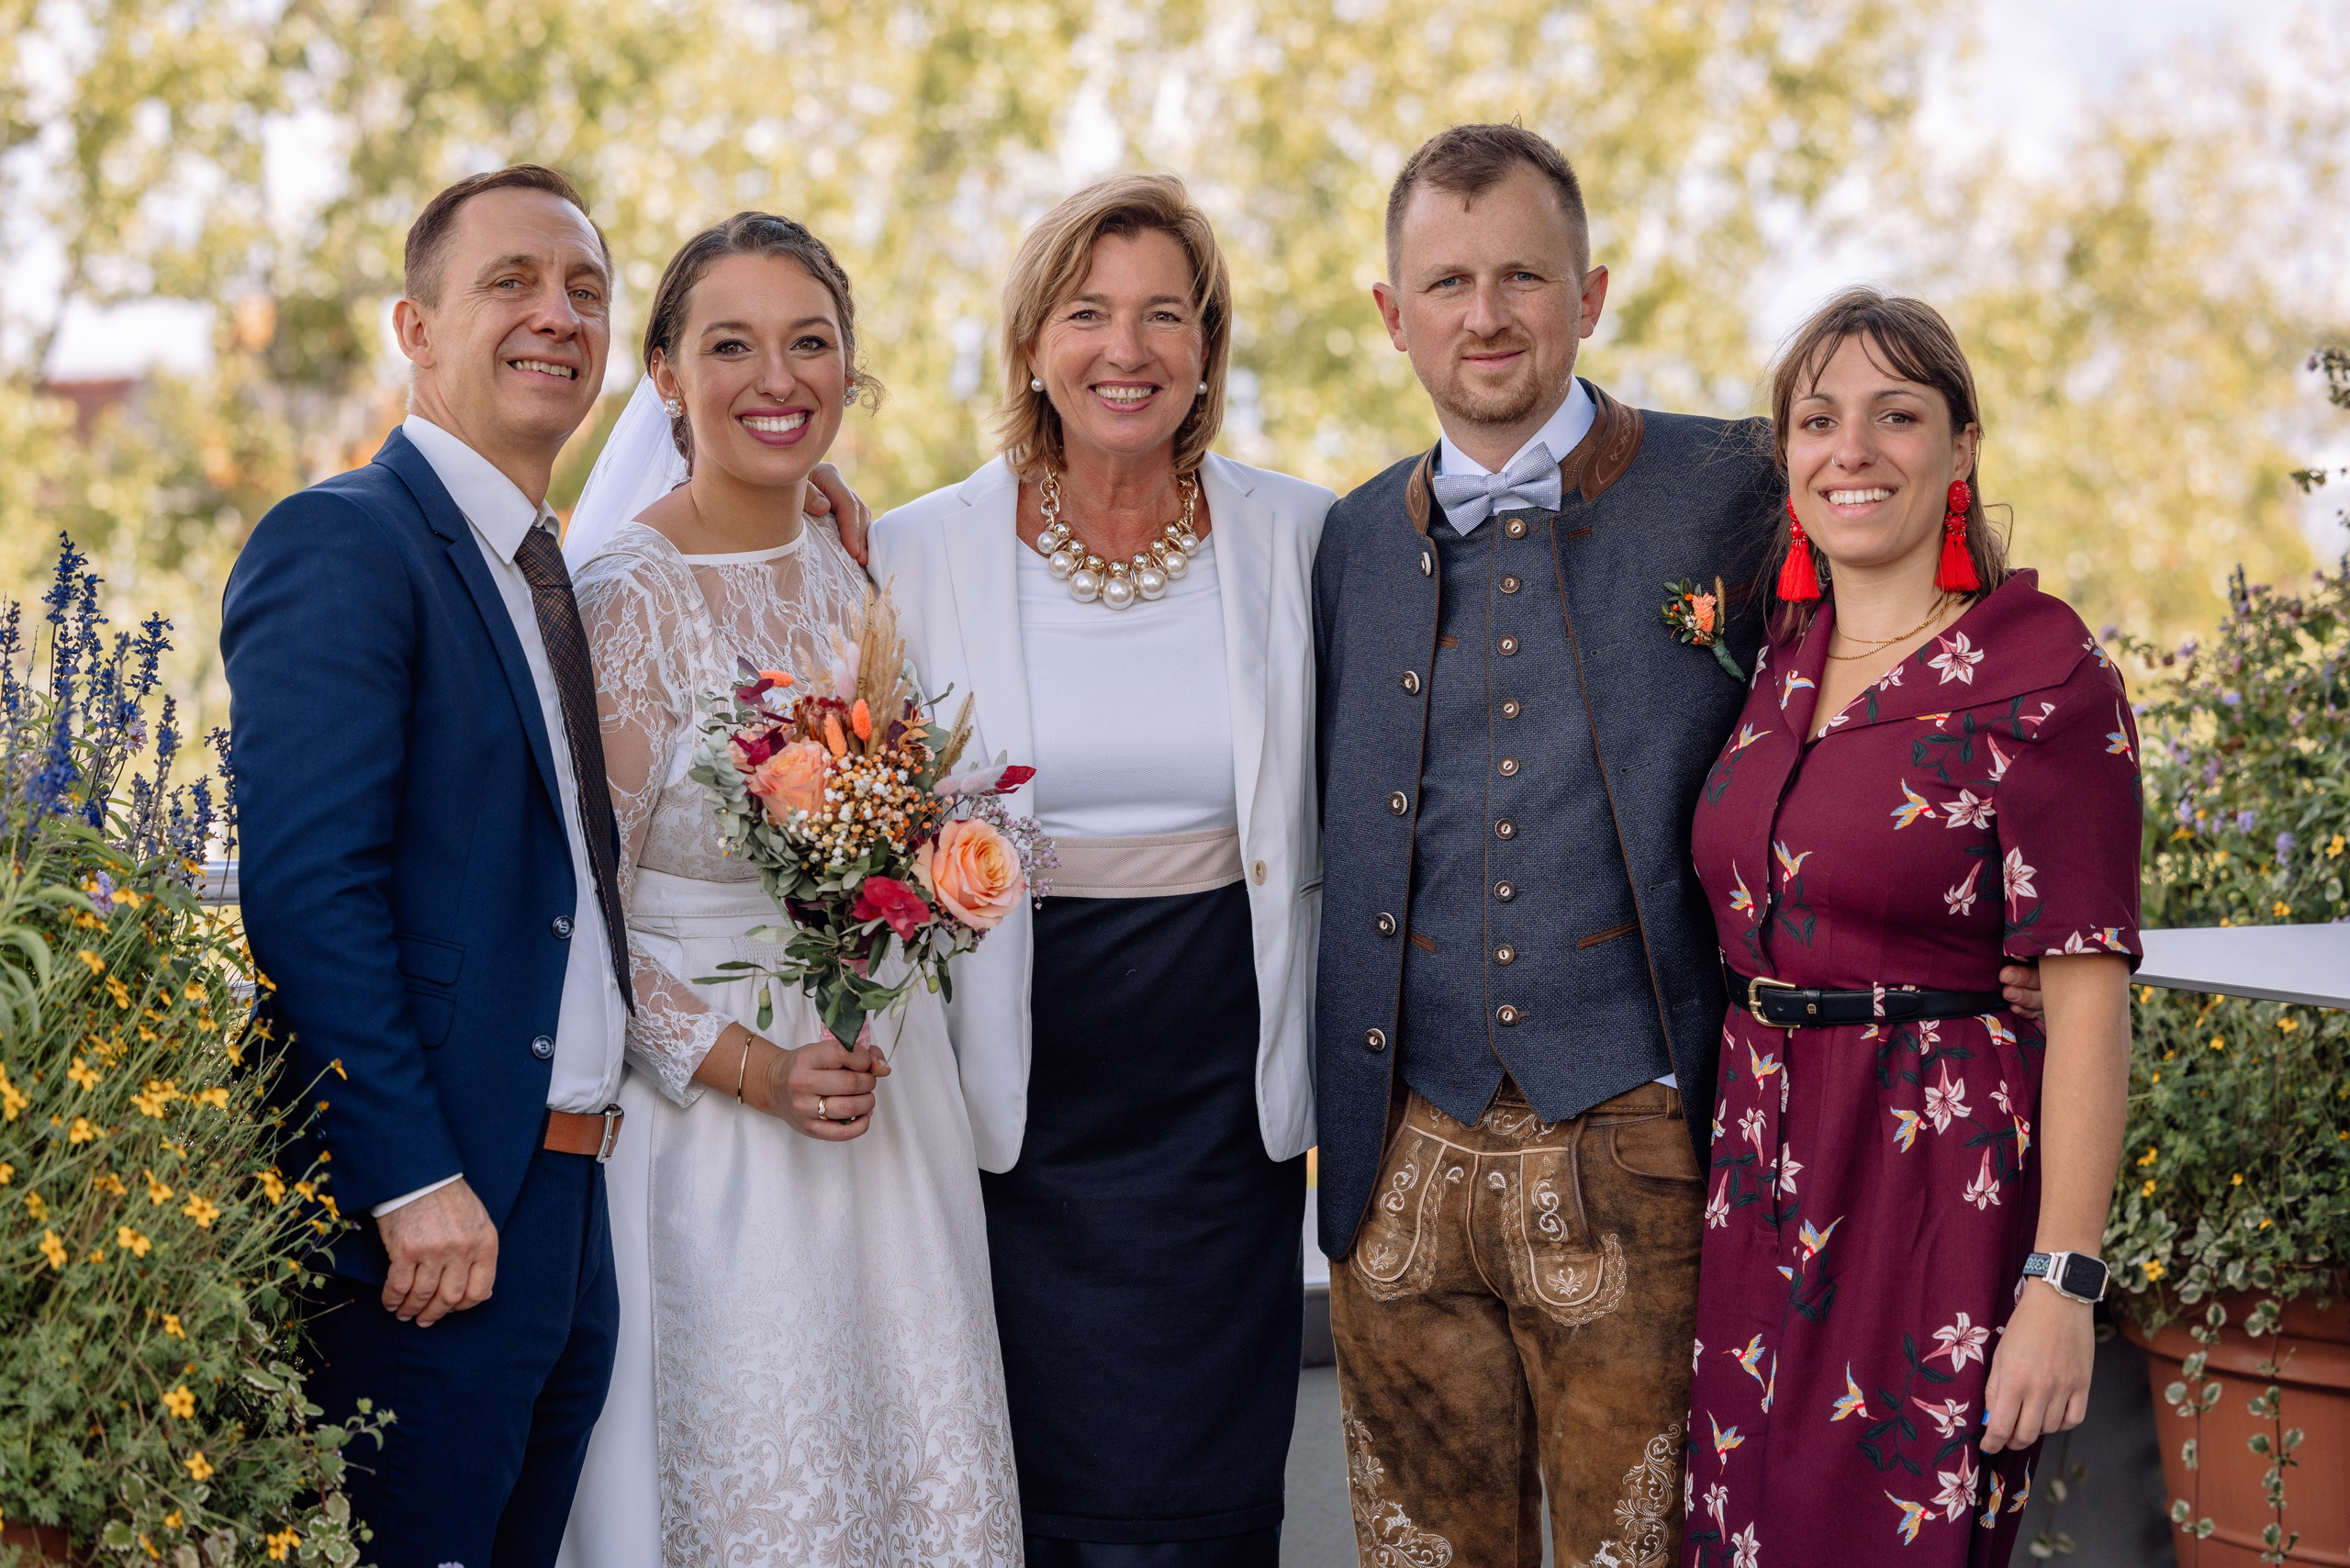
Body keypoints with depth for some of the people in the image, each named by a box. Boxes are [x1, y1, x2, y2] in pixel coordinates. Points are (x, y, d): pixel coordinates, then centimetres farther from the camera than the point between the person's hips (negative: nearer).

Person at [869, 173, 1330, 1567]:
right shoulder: (921, 553, 0)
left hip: (1223, 1089, 1)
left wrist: (1333, 1079, 7)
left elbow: (1343, 811, 11)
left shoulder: (1297, 539, 3)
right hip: (1016, 1097, 0)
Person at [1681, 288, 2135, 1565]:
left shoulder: (2042, 679, -10)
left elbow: (2087, 994, -14)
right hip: (1761, 1176, 6)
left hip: (1948, 1183, -6)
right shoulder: (1774, 667, 10)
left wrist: (2062, 1281, -19)